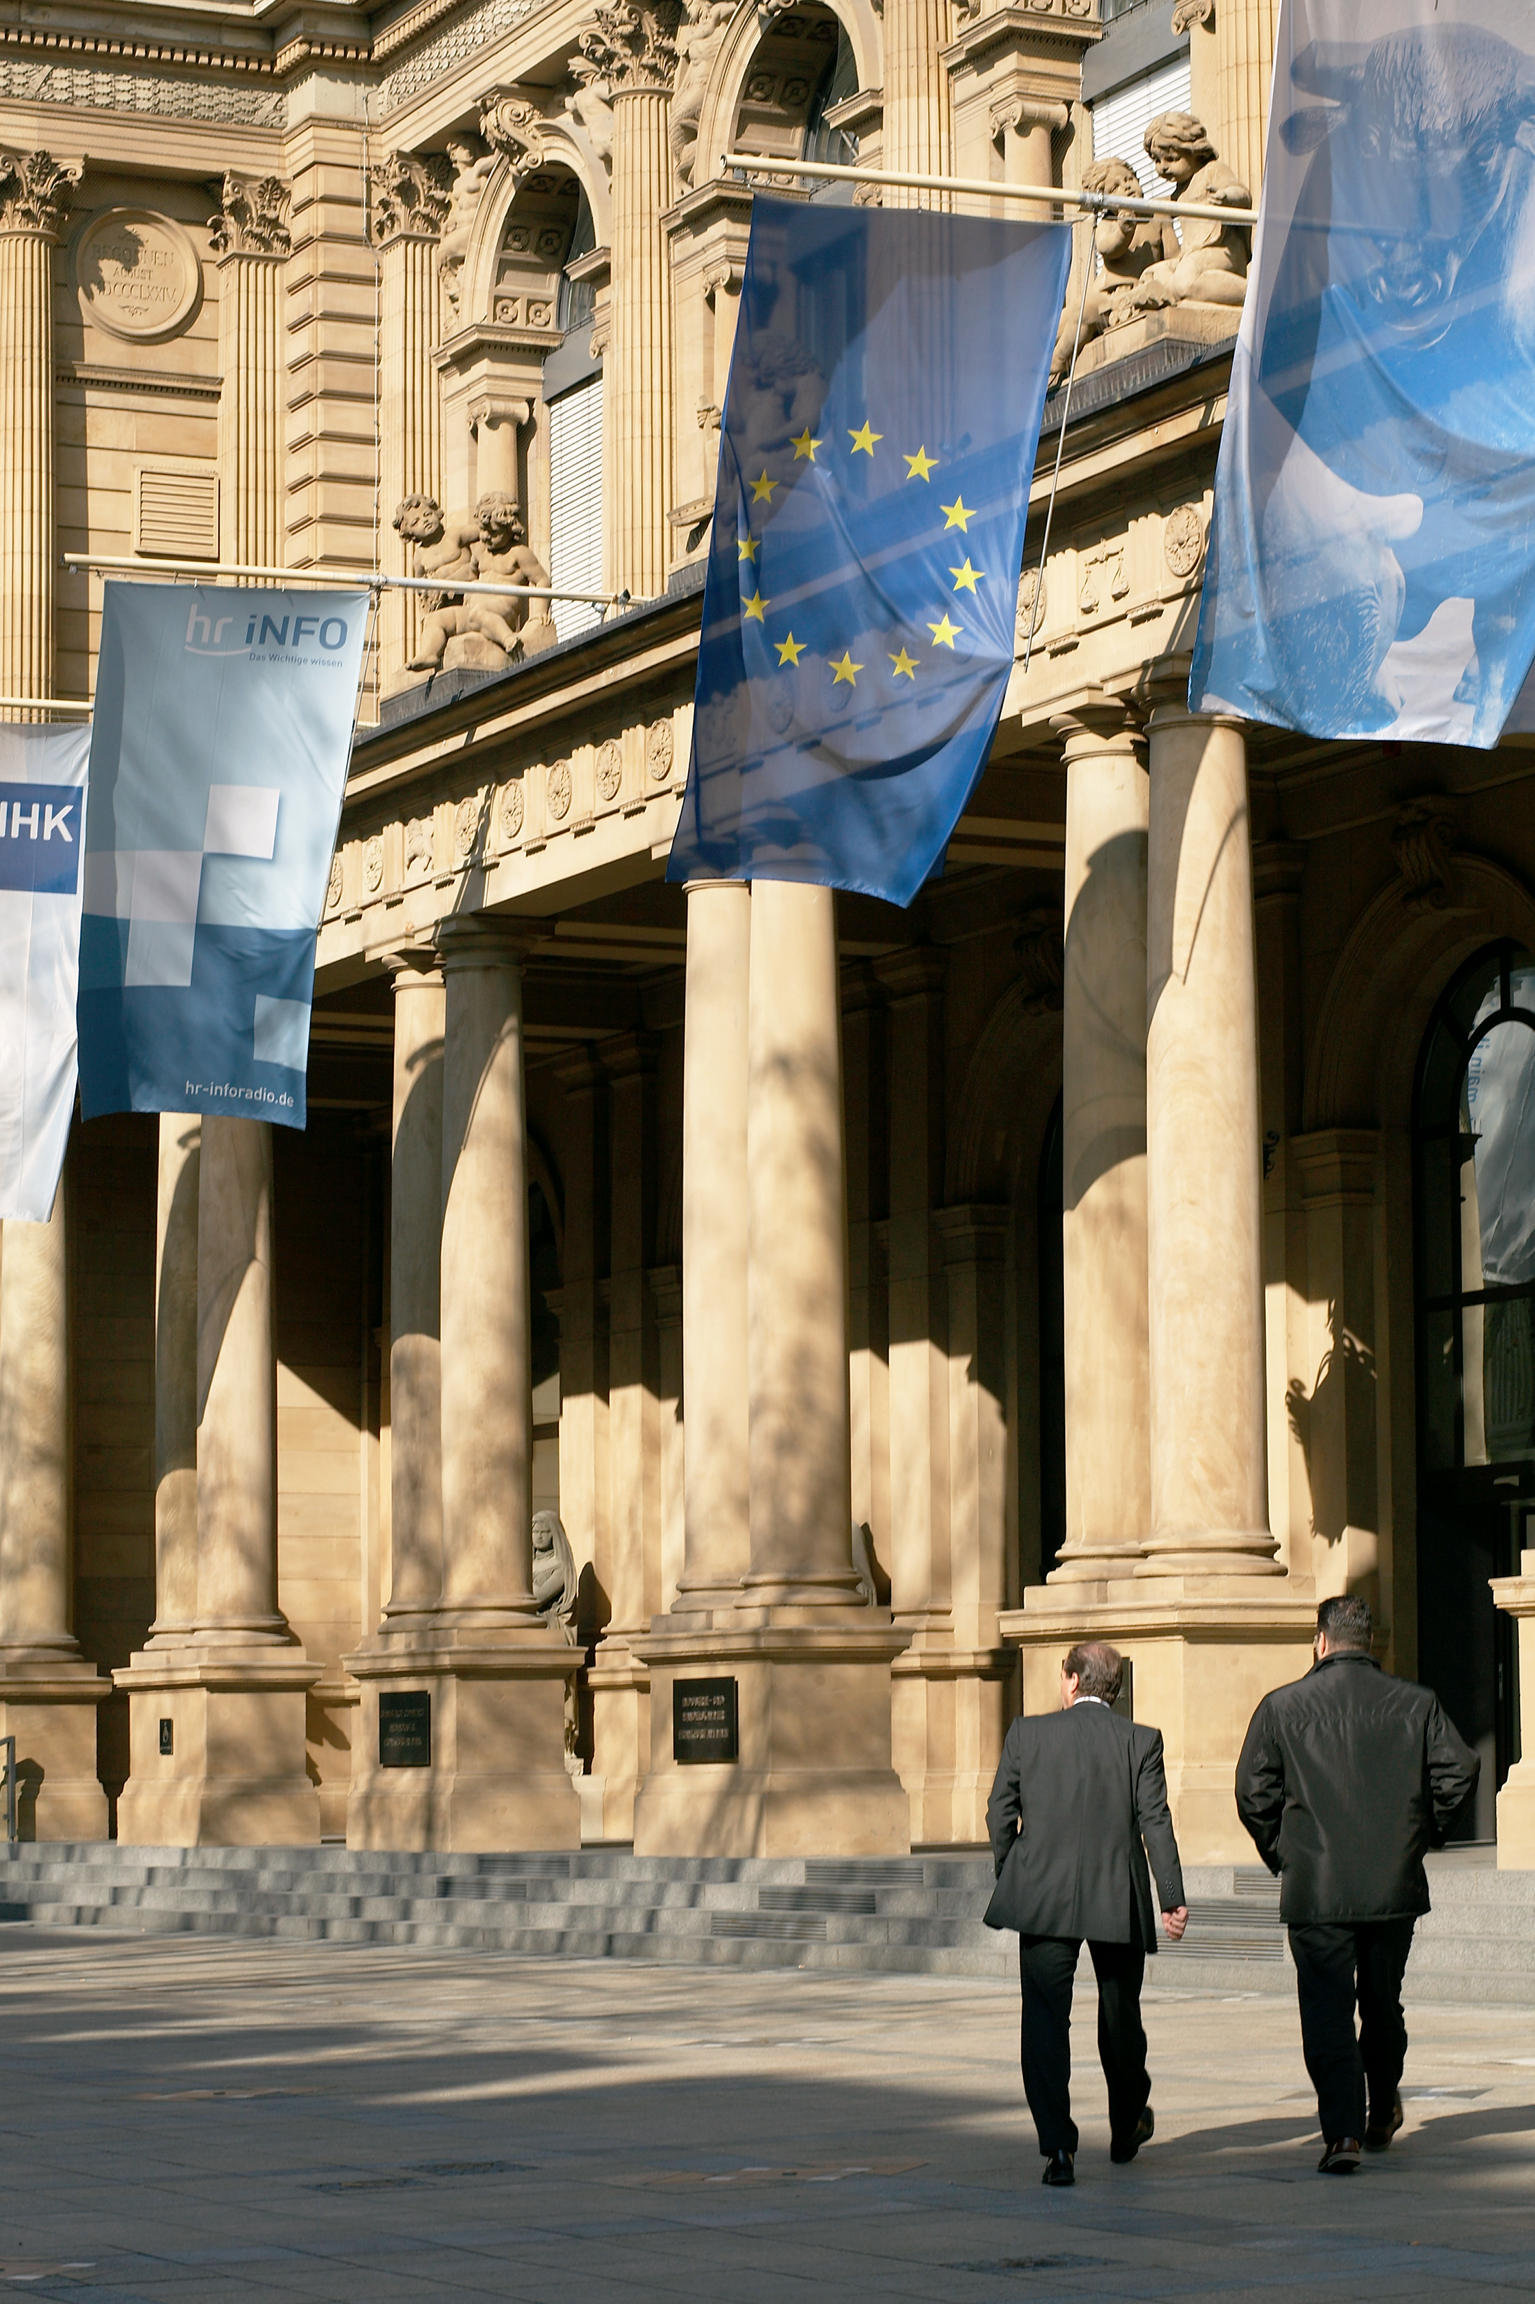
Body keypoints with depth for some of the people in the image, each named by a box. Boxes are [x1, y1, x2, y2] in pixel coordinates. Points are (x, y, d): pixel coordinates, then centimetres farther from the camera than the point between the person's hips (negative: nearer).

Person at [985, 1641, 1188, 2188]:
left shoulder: (1027, 1733, 0)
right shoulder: (1140, 1741, -1)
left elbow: (999, 1813, 4)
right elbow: (1155, 1821, -7)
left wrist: (1008, 1876, 18)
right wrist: (1172, 1896, -6)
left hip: (1043, 1899, -1)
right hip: (1119, 1903, 1)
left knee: (1045, 2022, -1)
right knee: (1120, 2019, 17)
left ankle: (1058, 2148, -12)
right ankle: (1126, 2128, 35)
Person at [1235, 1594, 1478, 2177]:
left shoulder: (1283, 1707, -3)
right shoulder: (1416, 1703, 1)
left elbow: (1253, 1792, -2)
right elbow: (1458, 1772, -2)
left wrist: (1279, 1851, 12)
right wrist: (1422, 1833, 11)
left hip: (1316, 1888, -2)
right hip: (1396, 1886, 3)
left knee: (1327, 2010, -2)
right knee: (1383, 2003, 19)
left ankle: (1342, 2132, -13)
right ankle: (1382, 2116, 33)